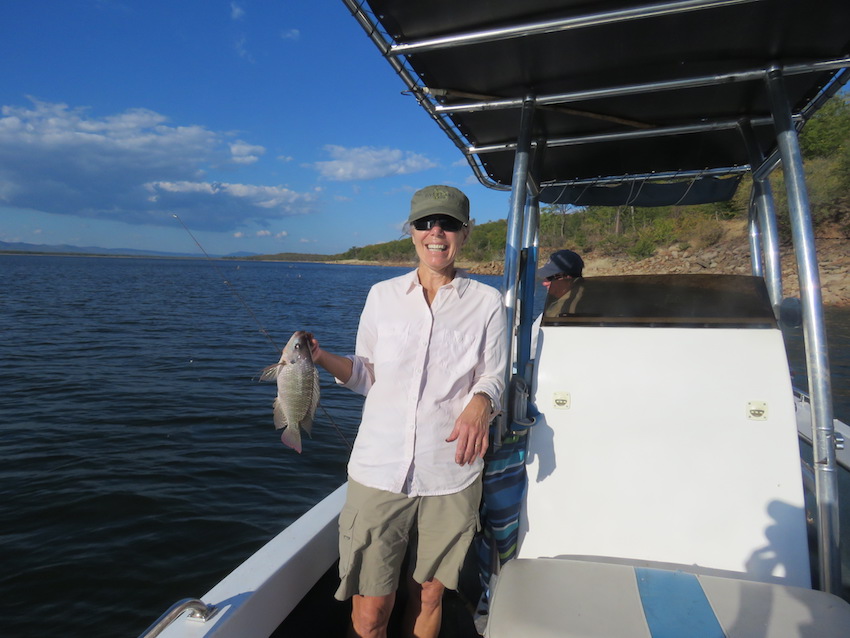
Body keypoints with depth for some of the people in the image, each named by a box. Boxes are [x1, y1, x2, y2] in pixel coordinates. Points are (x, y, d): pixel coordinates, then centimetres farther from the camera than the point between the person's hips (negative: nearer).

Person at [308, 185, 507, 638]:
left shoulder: (486, 302, 1)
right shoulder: (382, 295, 4)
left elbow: (493, 377, 3)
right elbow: (367, 376, 9)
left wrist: (480, 402, -19)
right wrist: (323, 358, -10)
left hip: (451, 475, 0)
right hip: (378, 471, 1)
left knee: (427, 596, 17)